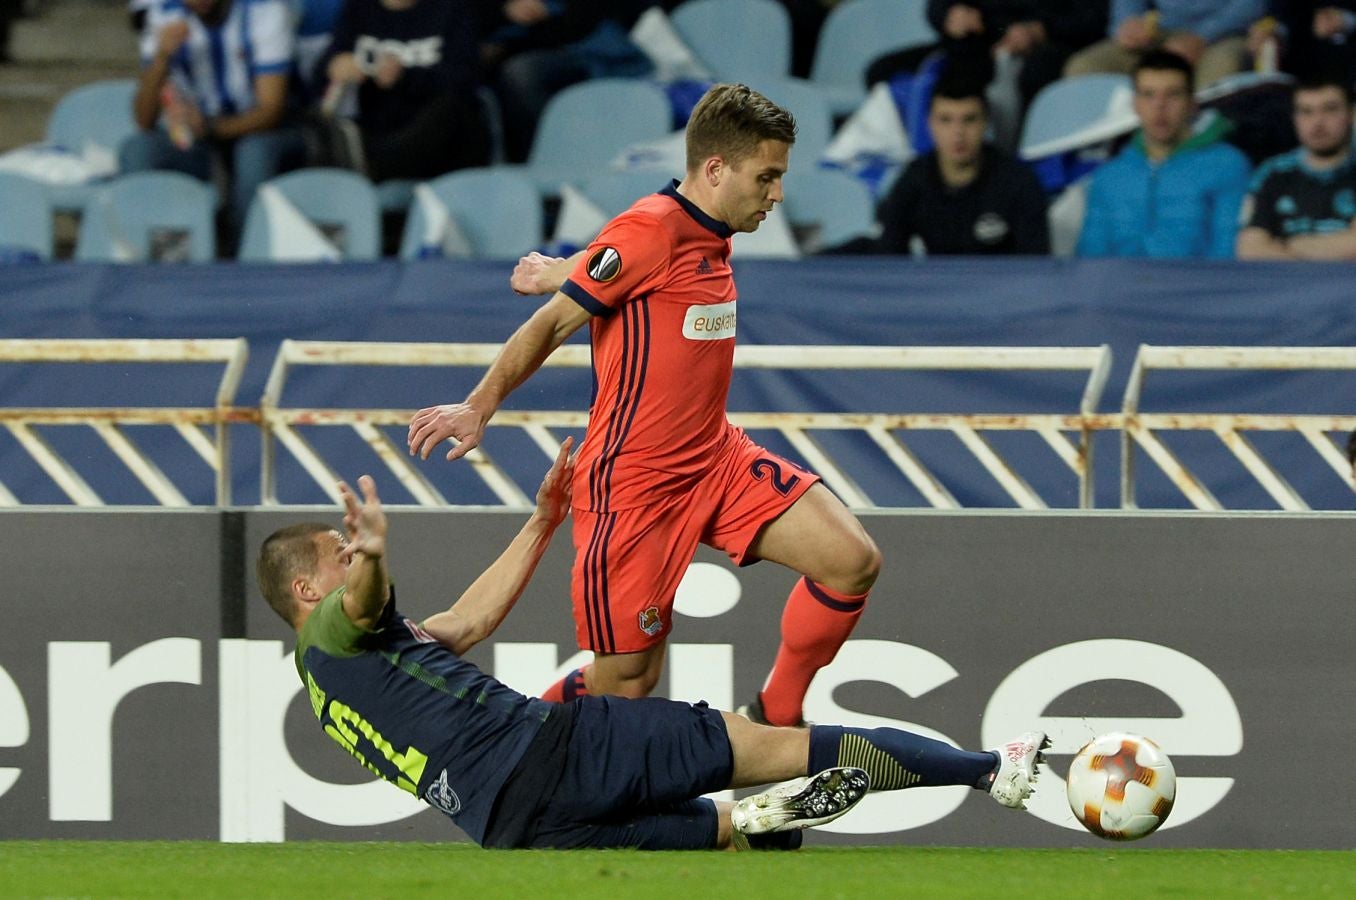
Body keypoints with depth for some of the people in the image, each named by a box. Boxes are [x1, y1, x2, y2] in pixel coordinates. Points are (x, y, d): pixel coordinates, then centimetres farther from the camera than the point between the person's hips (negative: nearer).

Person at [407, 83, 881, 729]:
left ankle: (775, 719, 9)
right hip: (634, 482, -8)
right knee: (626, 684, -6)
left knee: (853, 561, -7)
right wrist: (478, 408, -10)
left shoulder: (710, 238, 9)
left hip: (715, 459, 8)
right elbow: (552, 323, -12)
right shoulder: (652, 230, -17)